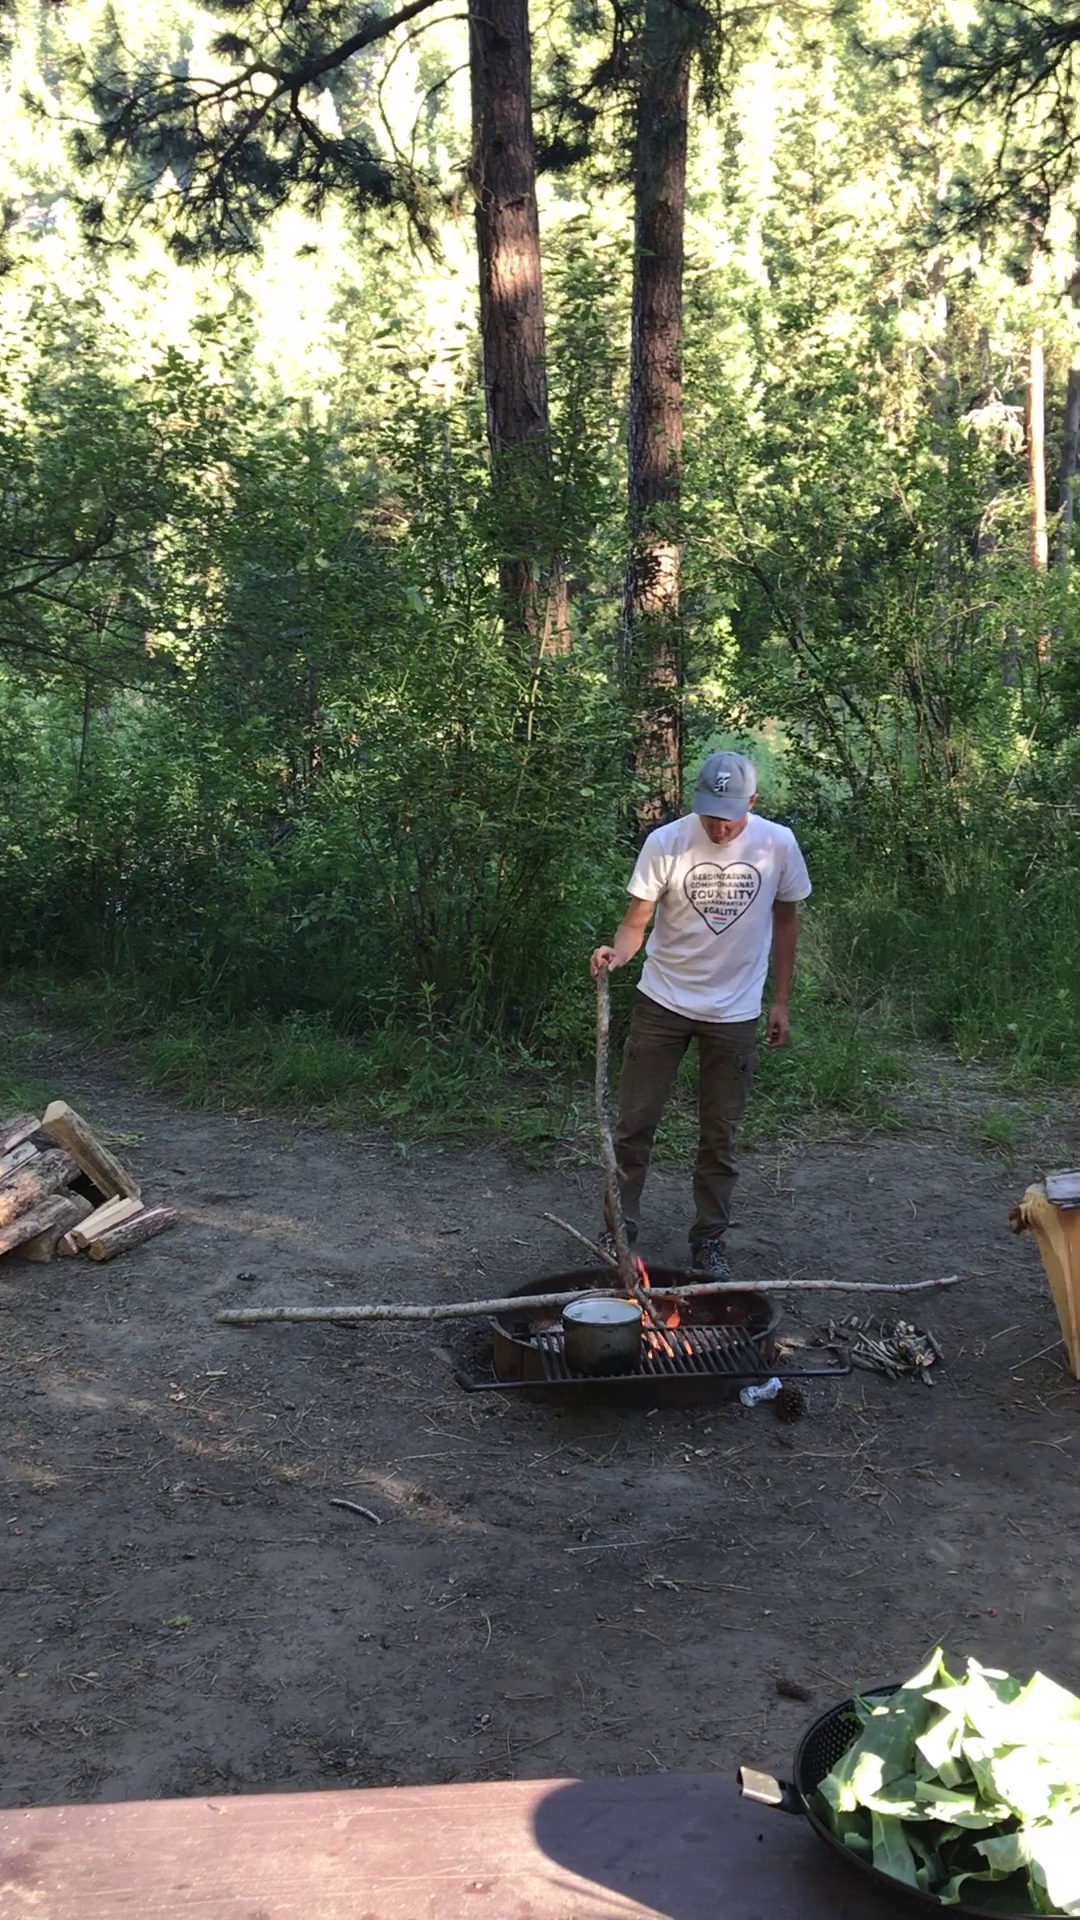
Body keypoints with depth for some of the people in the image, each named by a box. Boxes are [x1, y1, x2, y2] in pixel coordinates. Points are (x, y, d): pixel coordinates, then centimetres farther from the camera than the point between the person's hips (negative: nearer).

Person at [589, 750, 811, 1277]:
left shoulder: (777, 845, -8)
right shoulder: (665, 843, -13)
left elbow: (786, 919, 6)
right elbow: (637, 921, -12)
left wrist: (781, 1000, 6)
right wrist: (617, 953, -35)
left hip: (735, 1011, 1)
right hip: (663, 1002, -1)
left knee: (719, 1134, 9)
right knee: (634, 1121, 4)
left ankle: (709, 1240, 22)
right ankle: (619, 1229, 19)